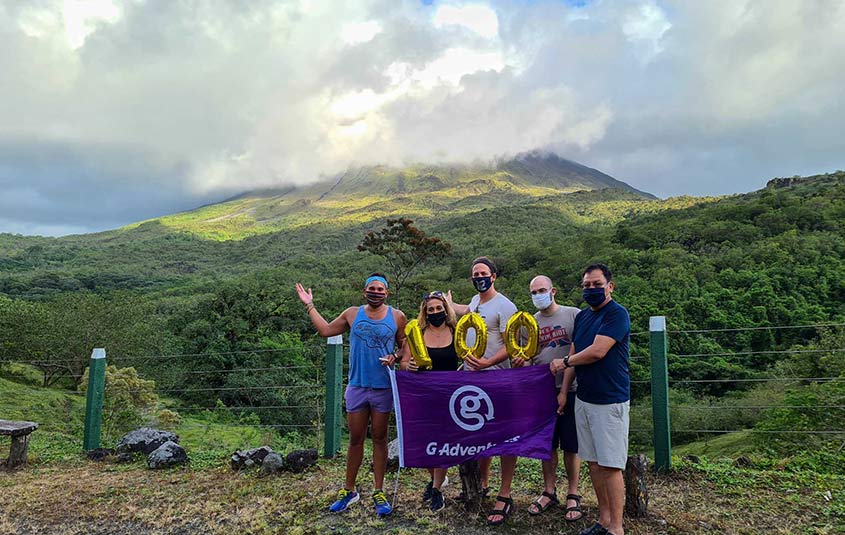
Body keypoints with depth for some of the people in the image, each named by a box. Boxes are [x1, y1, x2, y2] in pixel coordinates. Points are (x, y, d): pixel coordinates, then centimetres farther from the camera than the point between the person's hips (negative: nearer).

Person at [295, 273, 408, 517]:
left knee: (379, 438, 9)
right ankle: (349, 490, 22)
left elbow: (405, 346, 7)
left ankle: (379, 492, 19)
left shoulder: (397, 317, 0)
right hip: (357, 385, 1)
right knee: (356, 439, 9)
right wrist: (309, 306, 12)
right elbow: (326, 330, 12)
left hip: (383, 387, -1)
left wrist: (395, 356, -13)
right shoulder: (352, 314, 4)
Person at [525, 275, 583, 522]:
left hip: (570, 390, -3)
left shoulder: (573, 315, -3)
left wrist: (565, 363, -18)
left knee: (571, 446, 5)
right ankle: (549, 492, 25)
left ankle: (573, 495, 19)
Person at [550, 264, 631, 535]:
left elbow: (597, 351, -19)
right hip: (584, 399, 7)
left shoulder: (617, 314, -11)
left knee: (610, 466, -4)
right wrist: (564, 391, 7)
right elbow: (573, 355, 14)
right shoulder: (582, 316, 13)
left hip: (610, 401, -7)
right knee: (594, 462, 11)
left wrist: (563, 362, -4)